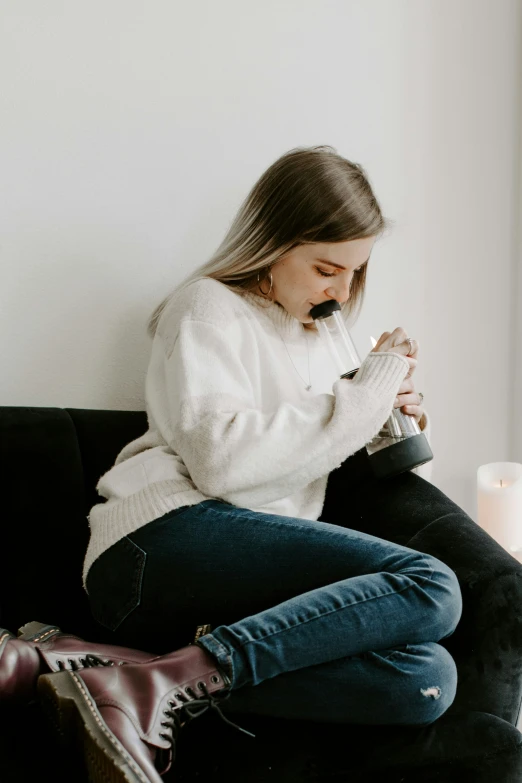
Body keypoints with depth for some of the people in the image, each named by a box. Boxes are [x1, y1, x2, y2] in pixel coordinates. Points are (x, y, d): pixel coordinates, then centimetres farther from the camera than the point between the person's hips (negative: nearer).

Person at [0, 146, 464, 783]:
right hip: (162, 537, -7)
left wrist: (388, 421, 12)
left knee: (426, 680, -22)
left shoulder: (313, 342, 30)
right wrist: (366, 395, -4)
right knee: (429, 586, -25)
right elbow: (223, 458, -10)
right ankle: (161, 687, -31)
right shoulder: (209, 307, 6)